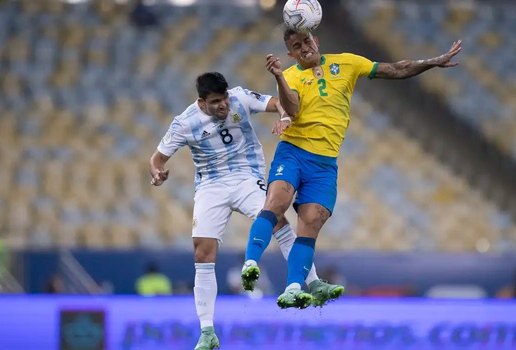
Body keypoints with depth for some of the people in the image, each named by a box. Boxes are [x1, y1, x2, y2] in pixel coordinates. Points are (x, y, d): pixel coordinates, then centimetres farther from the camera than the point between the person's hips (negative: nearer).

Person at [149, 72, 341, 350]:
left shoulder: (240, 98, -9)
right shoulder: (184, 124, -10)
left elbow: (278, 103, -6)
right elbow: (158, 157, 0)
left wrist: (284, 116, -30)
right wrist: (157, 173, -24)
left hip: (247, 179, 0)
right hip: (210, 188, 0)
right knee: (203, 255, -9)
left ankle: (312, 284, -24)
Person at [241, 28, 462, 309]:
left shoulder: (346, 63, 11)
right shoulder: (291, 76, 4)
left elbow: (397, 71, 15)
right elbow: (292, 109, -17)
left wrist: (435, 62, 11)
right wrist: (278, 77, -31)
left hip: (325, 162, 2)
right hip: (293, 151, -2)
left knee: (311, 223, -11)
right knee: (277, 201, -27)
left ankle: (293, 290, -15)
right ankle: (251, 263, -30)